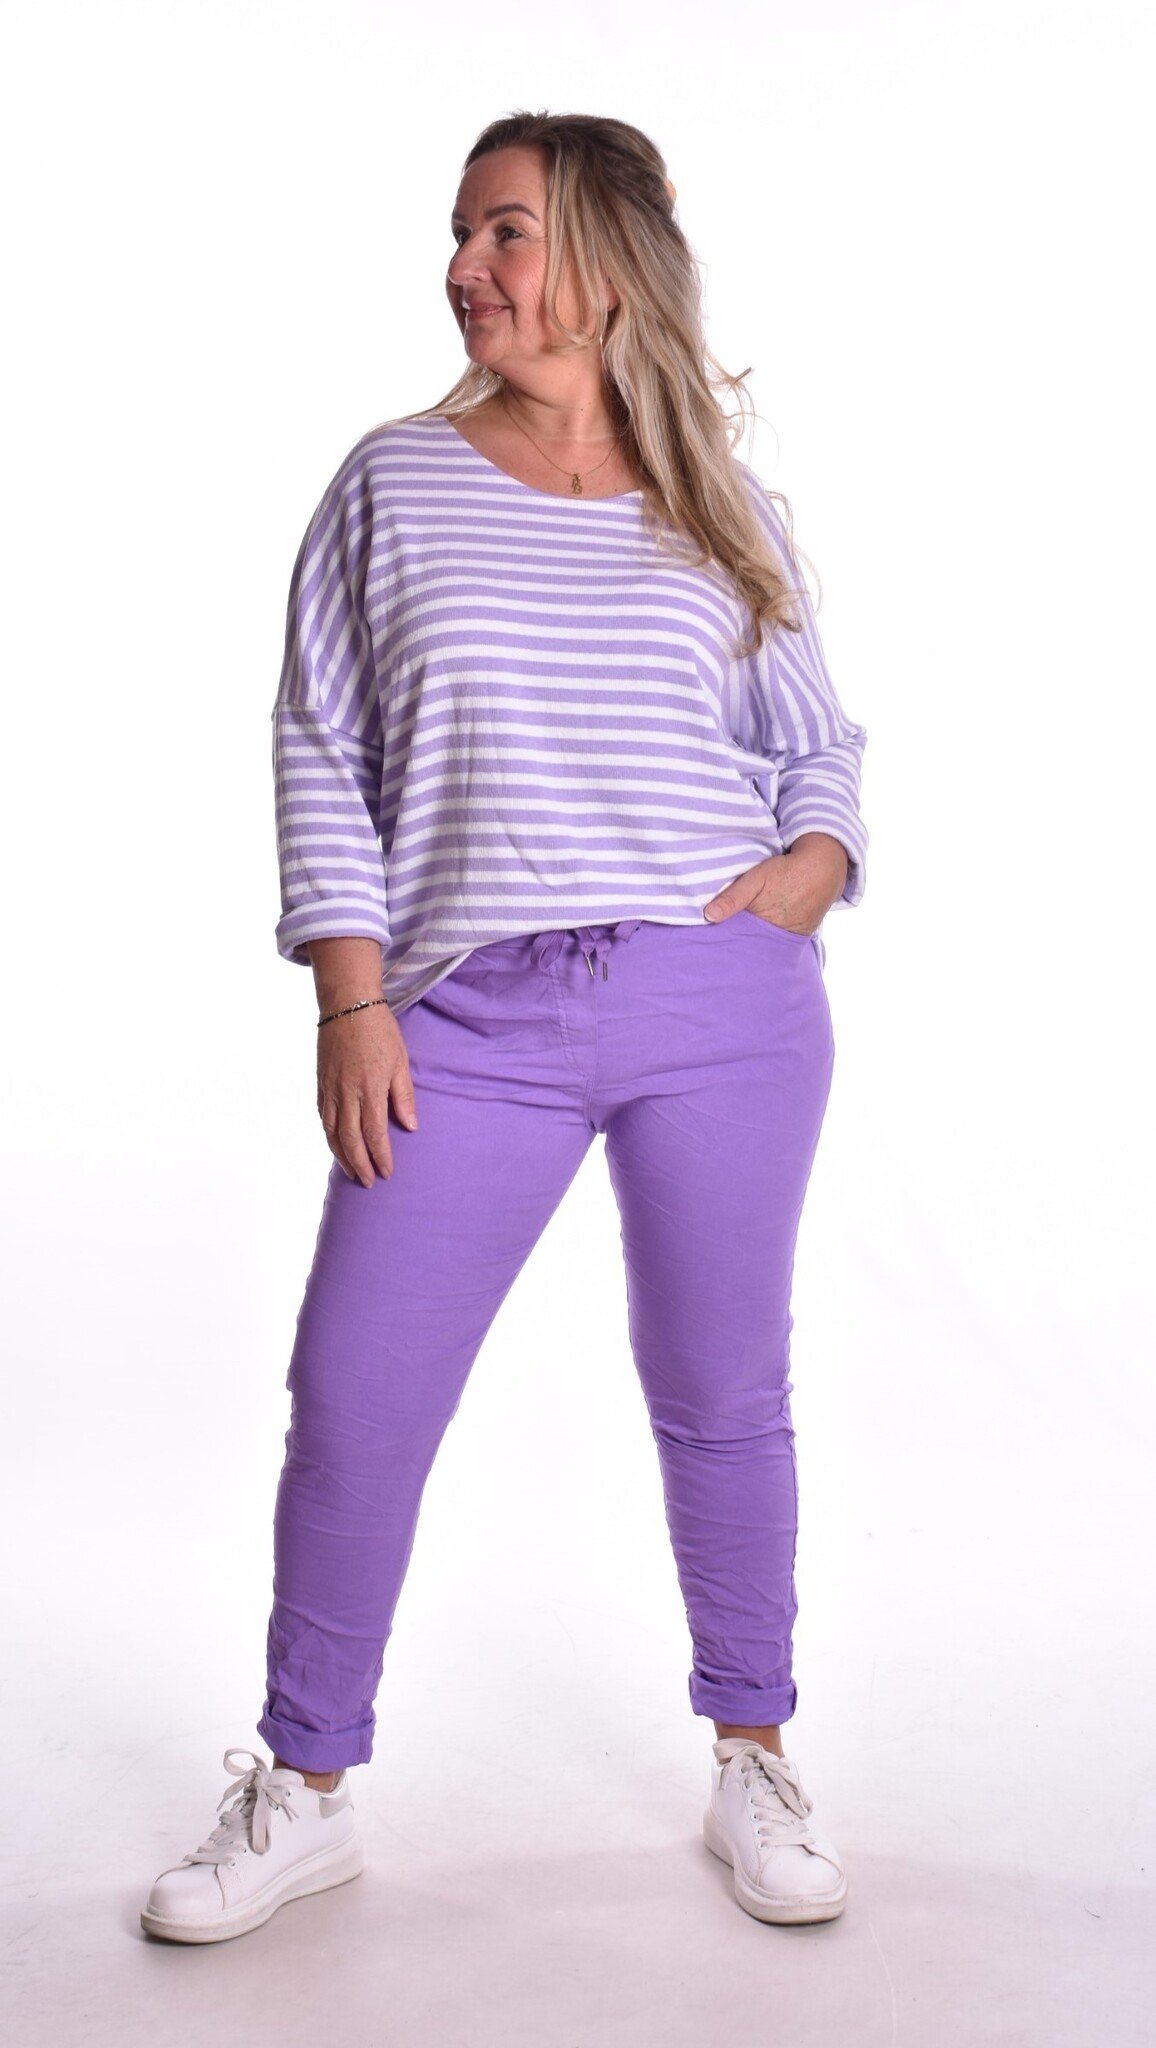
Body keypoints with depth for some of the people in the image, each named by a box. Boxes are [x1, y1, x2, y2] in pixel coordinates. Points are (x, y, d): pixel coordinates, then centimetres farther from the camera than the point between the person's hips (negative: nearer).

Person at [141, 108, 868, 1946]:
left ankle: (753, 1761, 32)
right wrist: (350, 996, -3)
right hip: (473, 1020, 0)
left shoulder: (723, 512, 9)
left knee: (722, 1398, 10)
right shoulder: (396, 483, 8)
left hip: (726, 1008, 1)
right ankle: (306, 1792, 22)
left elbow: (819, 750, 15)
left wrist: (807, 875, -6)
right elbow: (323, 749, 5)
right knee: (353, 1405, 0)